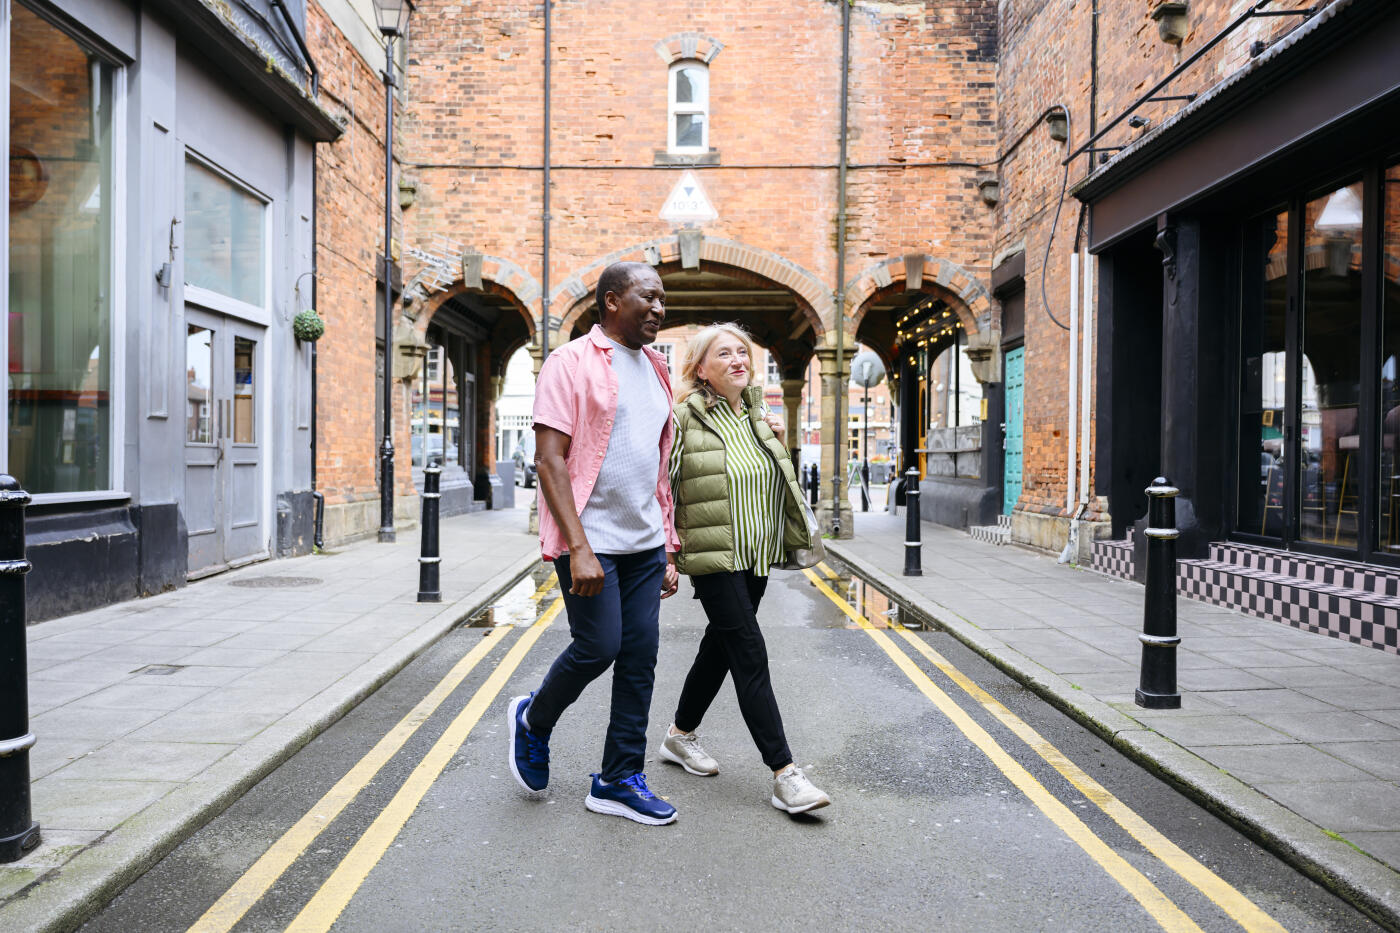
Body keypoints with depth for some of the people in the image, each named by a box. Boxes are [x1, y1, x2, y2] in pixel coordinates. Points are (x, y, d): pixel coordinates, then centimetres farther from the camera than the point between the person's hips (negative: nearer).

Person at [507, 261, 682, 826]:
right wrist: (578, 548, -21)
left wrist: (667, 551, 14)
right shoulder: (572, 363, -6)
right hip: (591, 539, -6)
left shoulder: (655, 370, 15)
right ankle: (533, 721, 26)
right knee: (597, 647, -5)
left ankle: (620, 780, 18)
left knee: (640, 656, 6)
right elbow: (549, 460, -13)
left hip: (644, 542, 7)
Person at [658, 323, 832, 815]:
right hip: (713, 557, -7)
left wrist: (778, 441, 4)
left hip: (757, 554, 7)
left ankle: (680, 736, 36)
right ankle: (785, 775, -3)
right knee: (750, 655, -9)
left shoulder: (757, 413, 11)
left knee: (720, 645, 17)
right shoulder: (684, 417, -10)